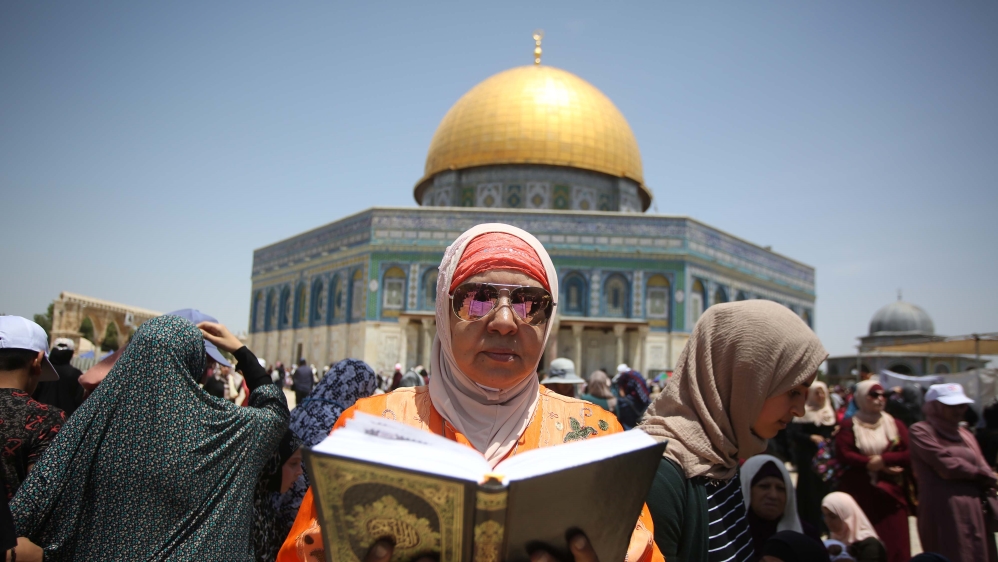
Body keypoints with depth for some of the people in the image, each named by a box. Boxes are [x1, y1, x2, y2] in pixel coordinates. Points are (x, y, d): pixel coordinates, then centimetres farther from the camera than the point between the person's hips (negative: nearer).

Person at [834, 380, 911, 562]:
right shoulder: (849, 425, 4)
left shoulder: (895, 424, 10)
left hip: (891, 493, 2)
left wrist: (883, 459, -13)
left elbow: (910, 454, -1)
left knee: (893, 542, 0)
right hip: (860, 492, -1)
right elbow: (843, 454, -8)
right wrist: (871, 463, -16)